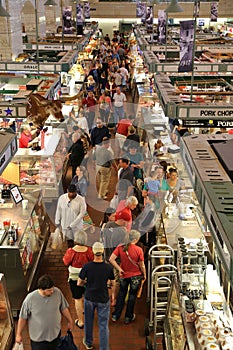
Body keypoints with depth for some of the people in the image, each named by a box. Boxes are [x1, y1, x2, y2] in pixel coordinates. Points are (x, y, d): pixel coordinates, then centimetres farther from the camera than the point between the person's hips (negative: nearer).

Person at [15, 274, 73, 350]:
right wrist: (19, 334, -4)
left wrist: (69, 321, 11)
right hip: (38, 337, -3)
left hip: (55, 333, 3)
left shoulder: (57, 292, -18)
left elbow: (64, 308, -1)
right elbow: (23, 317, -12)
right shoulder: (30, 299, -26)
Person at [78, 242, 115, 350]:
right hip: (103, 299, -1)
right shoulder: (108, 267, -15)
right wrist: (113, 295, 14)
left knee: (88, 321, 21)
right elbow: (112, 284, -2)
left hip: (89, 298, 1)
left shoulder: (87, 267, -17)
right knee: (103, 325, 8)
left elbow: (79, 283, -8)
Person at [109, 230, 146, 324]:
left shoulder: (120, 247, -13)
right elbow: (142, 265, -12)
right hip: (136, 276, -3)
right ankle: (128, 317, 27)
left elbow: (111, 259, -16)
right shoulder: (138, 250, -20)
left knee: (121, 294, 21)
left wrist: (119, 269, -7)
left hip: (124, 275, 3)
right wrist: (144, 275, 4)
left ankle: (115, 316, 26)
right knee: (132, 295, 15)